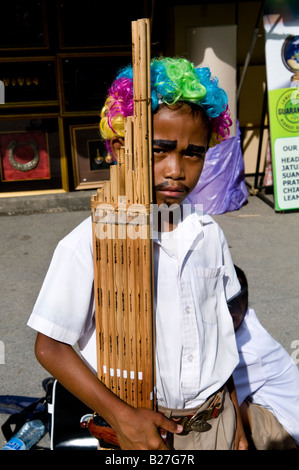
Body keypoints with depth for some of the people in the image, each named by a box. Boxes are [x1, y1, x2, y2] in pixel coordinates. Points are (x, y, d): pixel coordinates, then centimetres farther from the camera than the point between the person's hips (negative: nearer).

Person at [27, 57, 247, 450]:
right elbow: (50, 346, -13)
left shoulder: (209, 235, -3)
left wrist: (235, 419, 11)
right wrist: (121, 416, -18)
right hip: (141, 428, -3)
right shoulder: (88, 244, -19)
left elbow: (219, 329, 5)